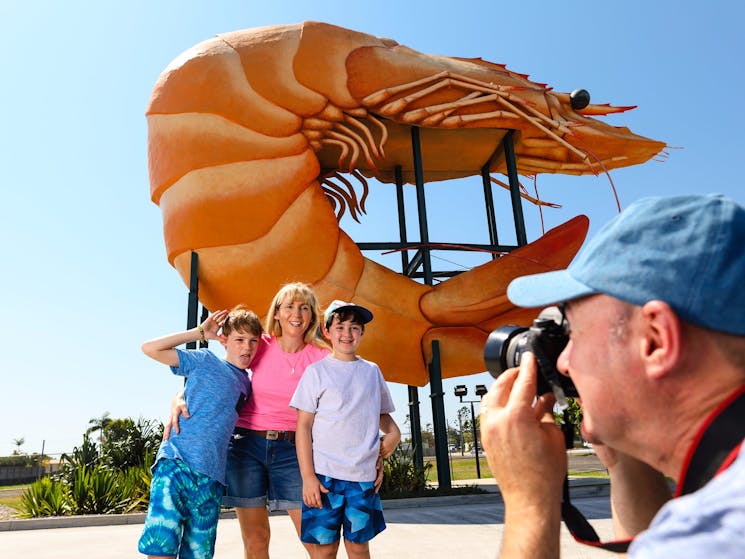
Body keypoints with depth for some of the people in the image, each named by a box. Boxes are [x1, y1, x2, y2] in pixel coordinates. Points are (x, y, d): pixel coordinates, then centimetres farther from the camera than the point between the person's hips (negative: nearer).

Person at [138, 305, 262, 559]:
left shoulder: (247, 384, 17)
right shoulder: (206, 361, 5)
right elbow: (150, 348, 0)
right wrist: (200, 333, 2)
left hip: (211, 476, 5)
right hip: (175, 462, -5)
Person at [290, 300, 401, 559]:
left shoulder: (372, 371, 10)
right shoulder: (317, 371, 0)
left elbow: (382, 414, 20)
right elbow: (303, 426, -2)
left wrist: (393, 432, -2)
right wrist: (307, 476, -8)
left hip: (364, 475, 3)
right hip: (325, 474, -2)